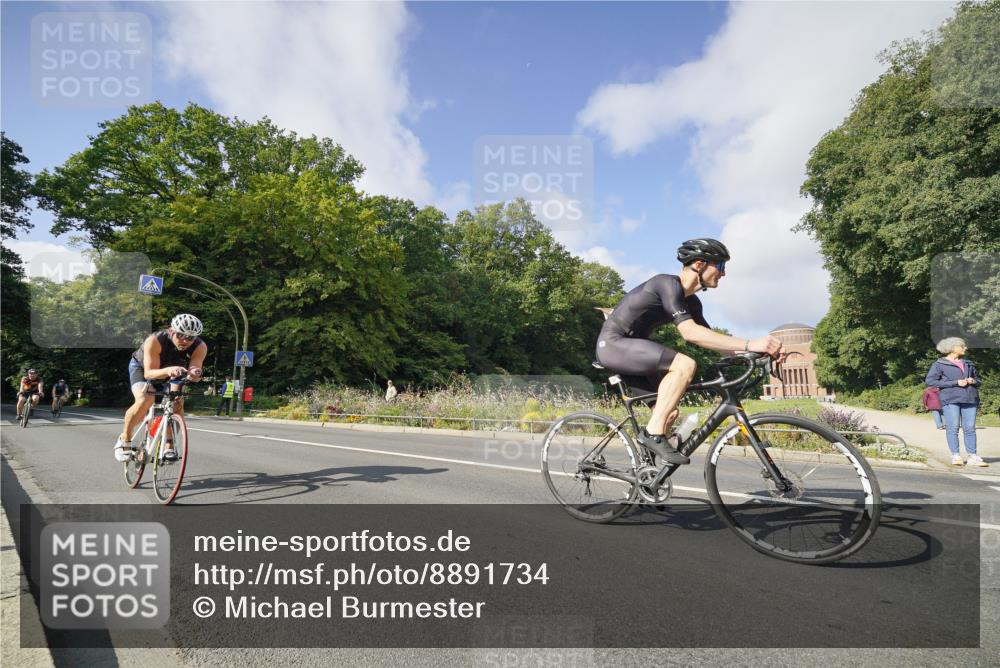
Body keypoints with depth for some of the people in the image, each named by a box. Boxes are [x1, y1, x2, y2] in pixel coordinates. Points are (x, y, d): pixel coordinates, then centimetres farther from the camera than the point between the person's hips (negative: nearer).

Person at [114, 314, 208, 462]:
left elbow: (194, 370, -34)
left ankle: (169, 446, -2)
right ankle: (124, 440, -5)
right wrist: (168, 370, -58)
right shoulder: (155, 340, -37)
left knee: (178, 402, -21)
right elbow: (149, 373, -38)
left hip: (171, 373, 3)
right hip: (142, 367, -3)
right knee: (145, 400, -28)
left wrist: (194, 374, -58)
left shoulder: (200, 347, -30)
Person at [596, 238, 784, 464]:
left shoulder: (691, 301, 10)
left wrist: (751, 352, -8)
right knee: (685, 365, -25)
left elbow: (711, 338, 7)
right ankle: (653, 433, -22)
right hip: (613, 343, -10)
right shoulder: (668, 284, -19)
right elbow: (690, 333, -31)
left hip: (628, 349, 10)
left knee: (670, 408, 9)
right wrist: (750, 344, -35)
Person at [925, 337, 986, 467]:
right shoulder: (939, 364, 2)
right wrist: (955, 383, -11)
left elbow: (977, 379, 33)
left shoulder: (968, 364, 21)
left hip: (970, 399, 5)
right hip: (951, 399, -5)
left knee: (970, 428, 2)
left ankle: (973, 457, 5)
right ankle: (955, 456, -2)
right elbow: (929, 381, -8)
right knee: (953, 428, -7)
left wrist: (973, 381, 6)